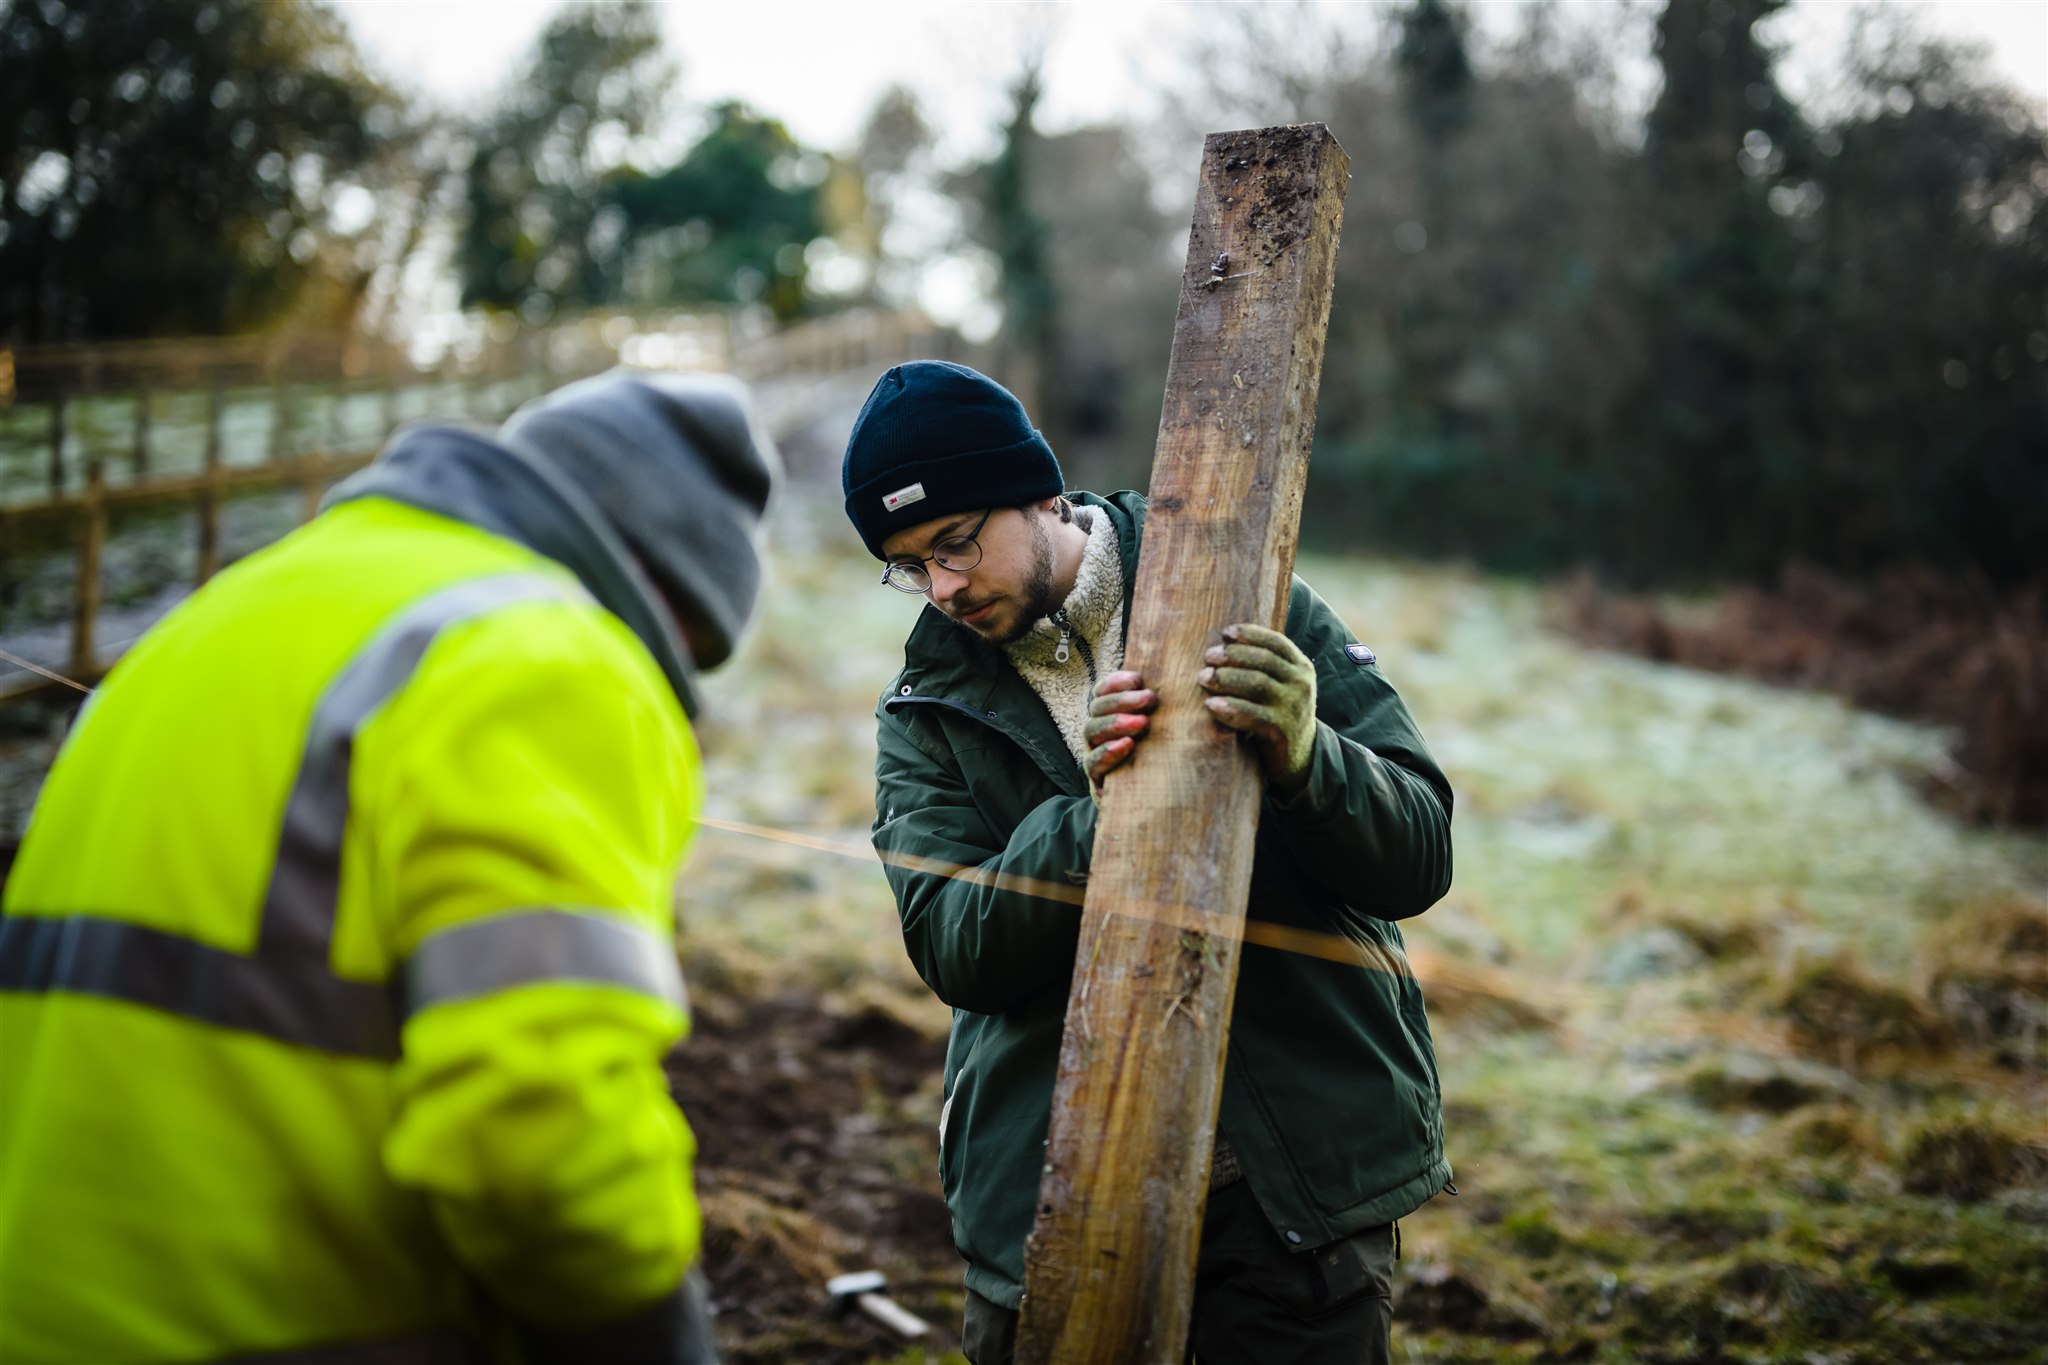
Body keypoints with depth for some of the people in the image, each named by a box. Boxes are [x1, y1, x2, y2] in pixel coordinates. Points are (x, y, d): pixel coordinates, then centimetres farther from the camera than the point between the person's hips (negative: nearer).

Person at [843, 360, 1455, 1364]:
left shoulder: (1238, 598, -3)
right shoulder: (926, 712, 4)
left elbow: (1418, 859, -7)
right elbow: (953, 953, -9)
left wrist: (1304, 760, -27)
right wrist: (1089, 815, -25)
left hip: (1297, 1173, -1)